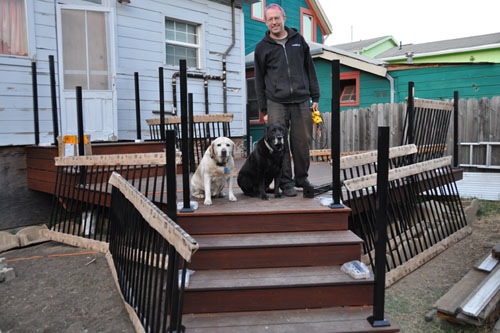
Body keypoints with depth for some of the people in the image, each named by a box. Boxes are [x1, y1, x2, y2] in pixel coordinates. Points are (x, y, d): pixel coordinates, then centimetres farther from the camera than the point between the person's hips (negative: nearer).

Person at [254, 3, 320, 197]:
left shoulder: (298, 40, 13)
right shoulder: (262, 47, 8)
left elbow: (310, 70, 15)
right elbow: (259, 80, 9)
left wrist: (315, 97, 10)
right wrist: (264, 110, 5)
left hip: (301, 101, 2)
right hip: (276, 103, -1)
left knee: (302, 142, 4)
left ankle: (301, 178, 20)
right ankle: (286, 182, 8)